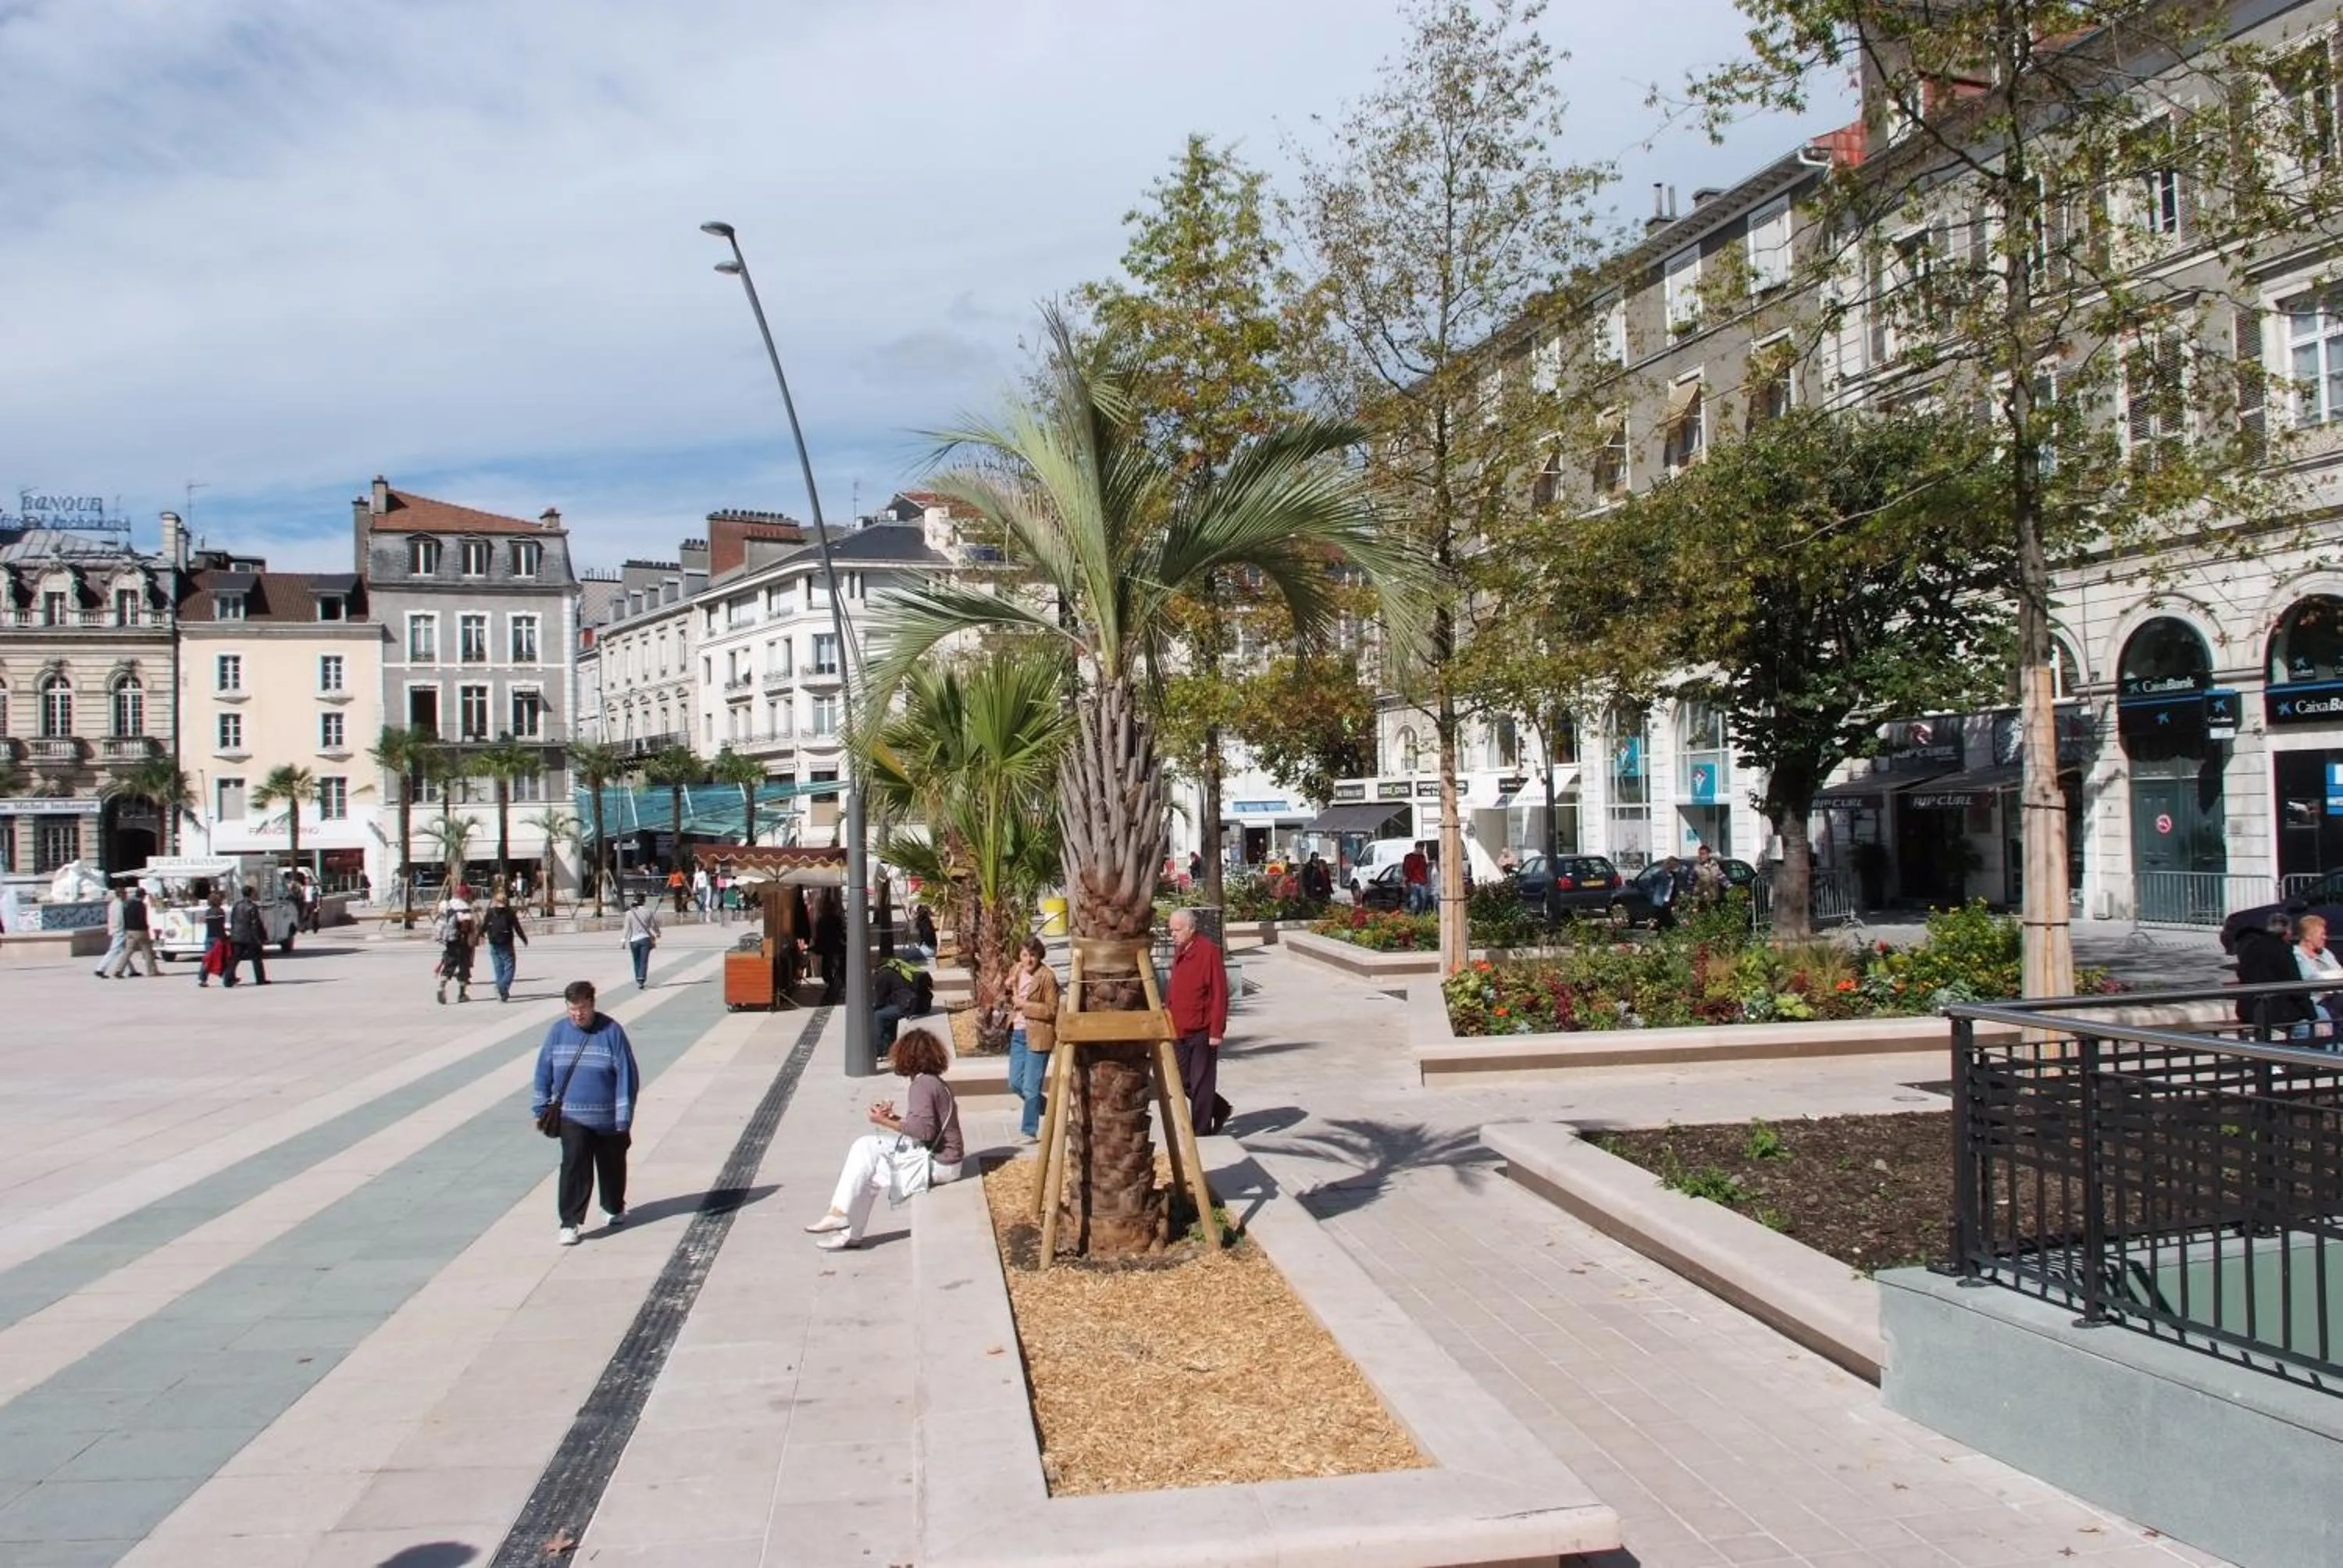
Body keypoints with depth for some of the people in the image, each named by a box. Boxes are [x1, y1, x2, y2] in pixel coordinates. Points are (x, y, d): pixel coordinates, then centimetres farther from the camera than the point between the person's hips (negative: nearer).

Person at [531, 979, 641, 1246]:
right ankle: (570, 1223, -6)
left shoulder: (612, 1031, -12)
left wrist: (624, 1118, -12)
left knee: (612, 1166, 15)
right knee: (574, 1167, -10)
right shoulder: (558, 1031, -2)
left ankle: (615, 1208, 39)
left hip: (608, 1119, -1)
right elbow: (544, 1071, 7)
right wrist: (540, 1109, 8)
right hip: (572, 1117, 1)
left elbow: (627, 1075, -11)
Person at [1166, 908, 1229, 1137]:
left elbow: (1220, 993, -16)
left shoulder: (1209, 950, -14)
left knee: (1201, 1084, 1)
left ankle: (1201, 1132, 11)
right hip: (1179, 1030, 8)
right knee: (1182, 1080, 11)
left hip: (1202, 1031, -8)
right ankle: (1219, 1109, 30)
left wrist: (1217, 1030, -17)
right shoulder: (1178, 951, 11)